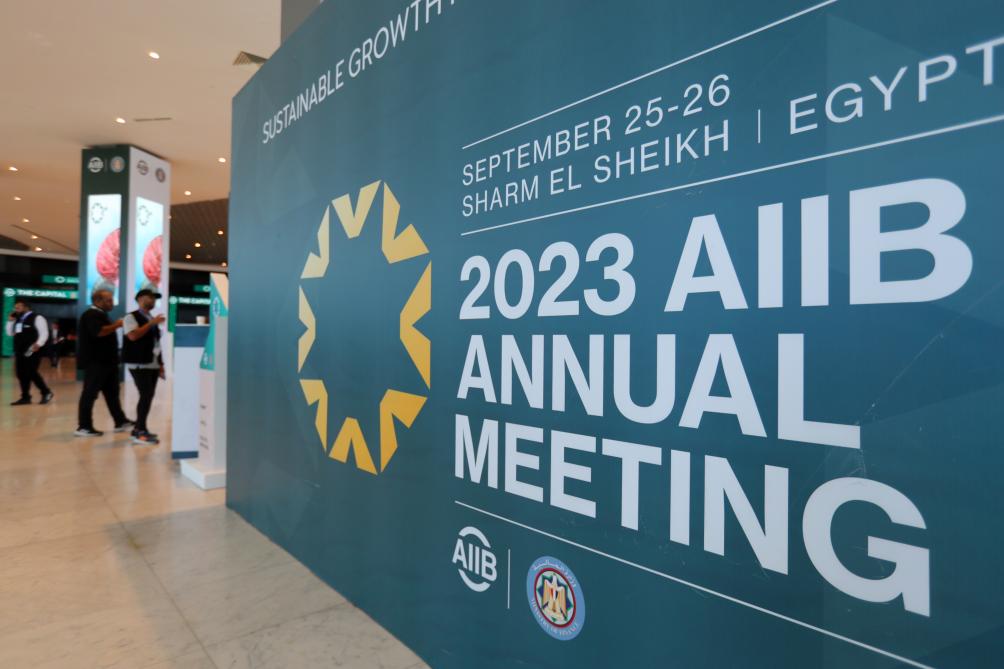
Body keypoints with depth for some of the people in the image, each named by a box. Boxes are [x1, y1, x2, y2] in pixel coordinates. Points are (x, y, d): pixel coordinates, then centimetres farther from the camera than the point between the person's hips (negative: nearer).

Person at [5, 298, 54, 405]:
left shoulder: (37, 318, -7)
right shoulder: (18, 320, 17)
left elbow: (44, 333, -13)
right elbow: (10, 333, 21)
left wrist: (38, 344, -25)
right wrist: (10, 321, 10)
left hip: (32, 352, -8)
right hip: (19, 352, 8)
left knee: (31, 373, -11)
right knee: (21, 374, 7)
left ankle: (46, 393, 3)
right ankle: (25, 397, 14)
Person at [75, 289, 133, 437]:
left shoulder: (100, 315, 19)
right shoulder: (91, 315, -13)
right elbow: (99, 332, -29)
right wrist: (116, 325, -19)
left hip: (105, 360, 11)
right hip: (95, 361, -11)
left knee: (112, 392, 13)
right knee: (90, 393, -5)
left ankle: (120, 422, 19)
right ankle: (84, 427, 0)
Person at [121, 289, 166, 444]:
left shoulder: (152, 319, 19)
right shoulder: (131, 317, -4)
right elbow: (133, 336, -22)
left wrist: (161, 364, 15)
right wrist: (151, 323, -21)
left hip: (153, 365, 8)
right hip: (139, 365, -8)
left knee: (148, 396, 8)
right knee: (146, 395, -14)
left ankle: (139, 429, 18)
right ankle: (140, 432, -9)